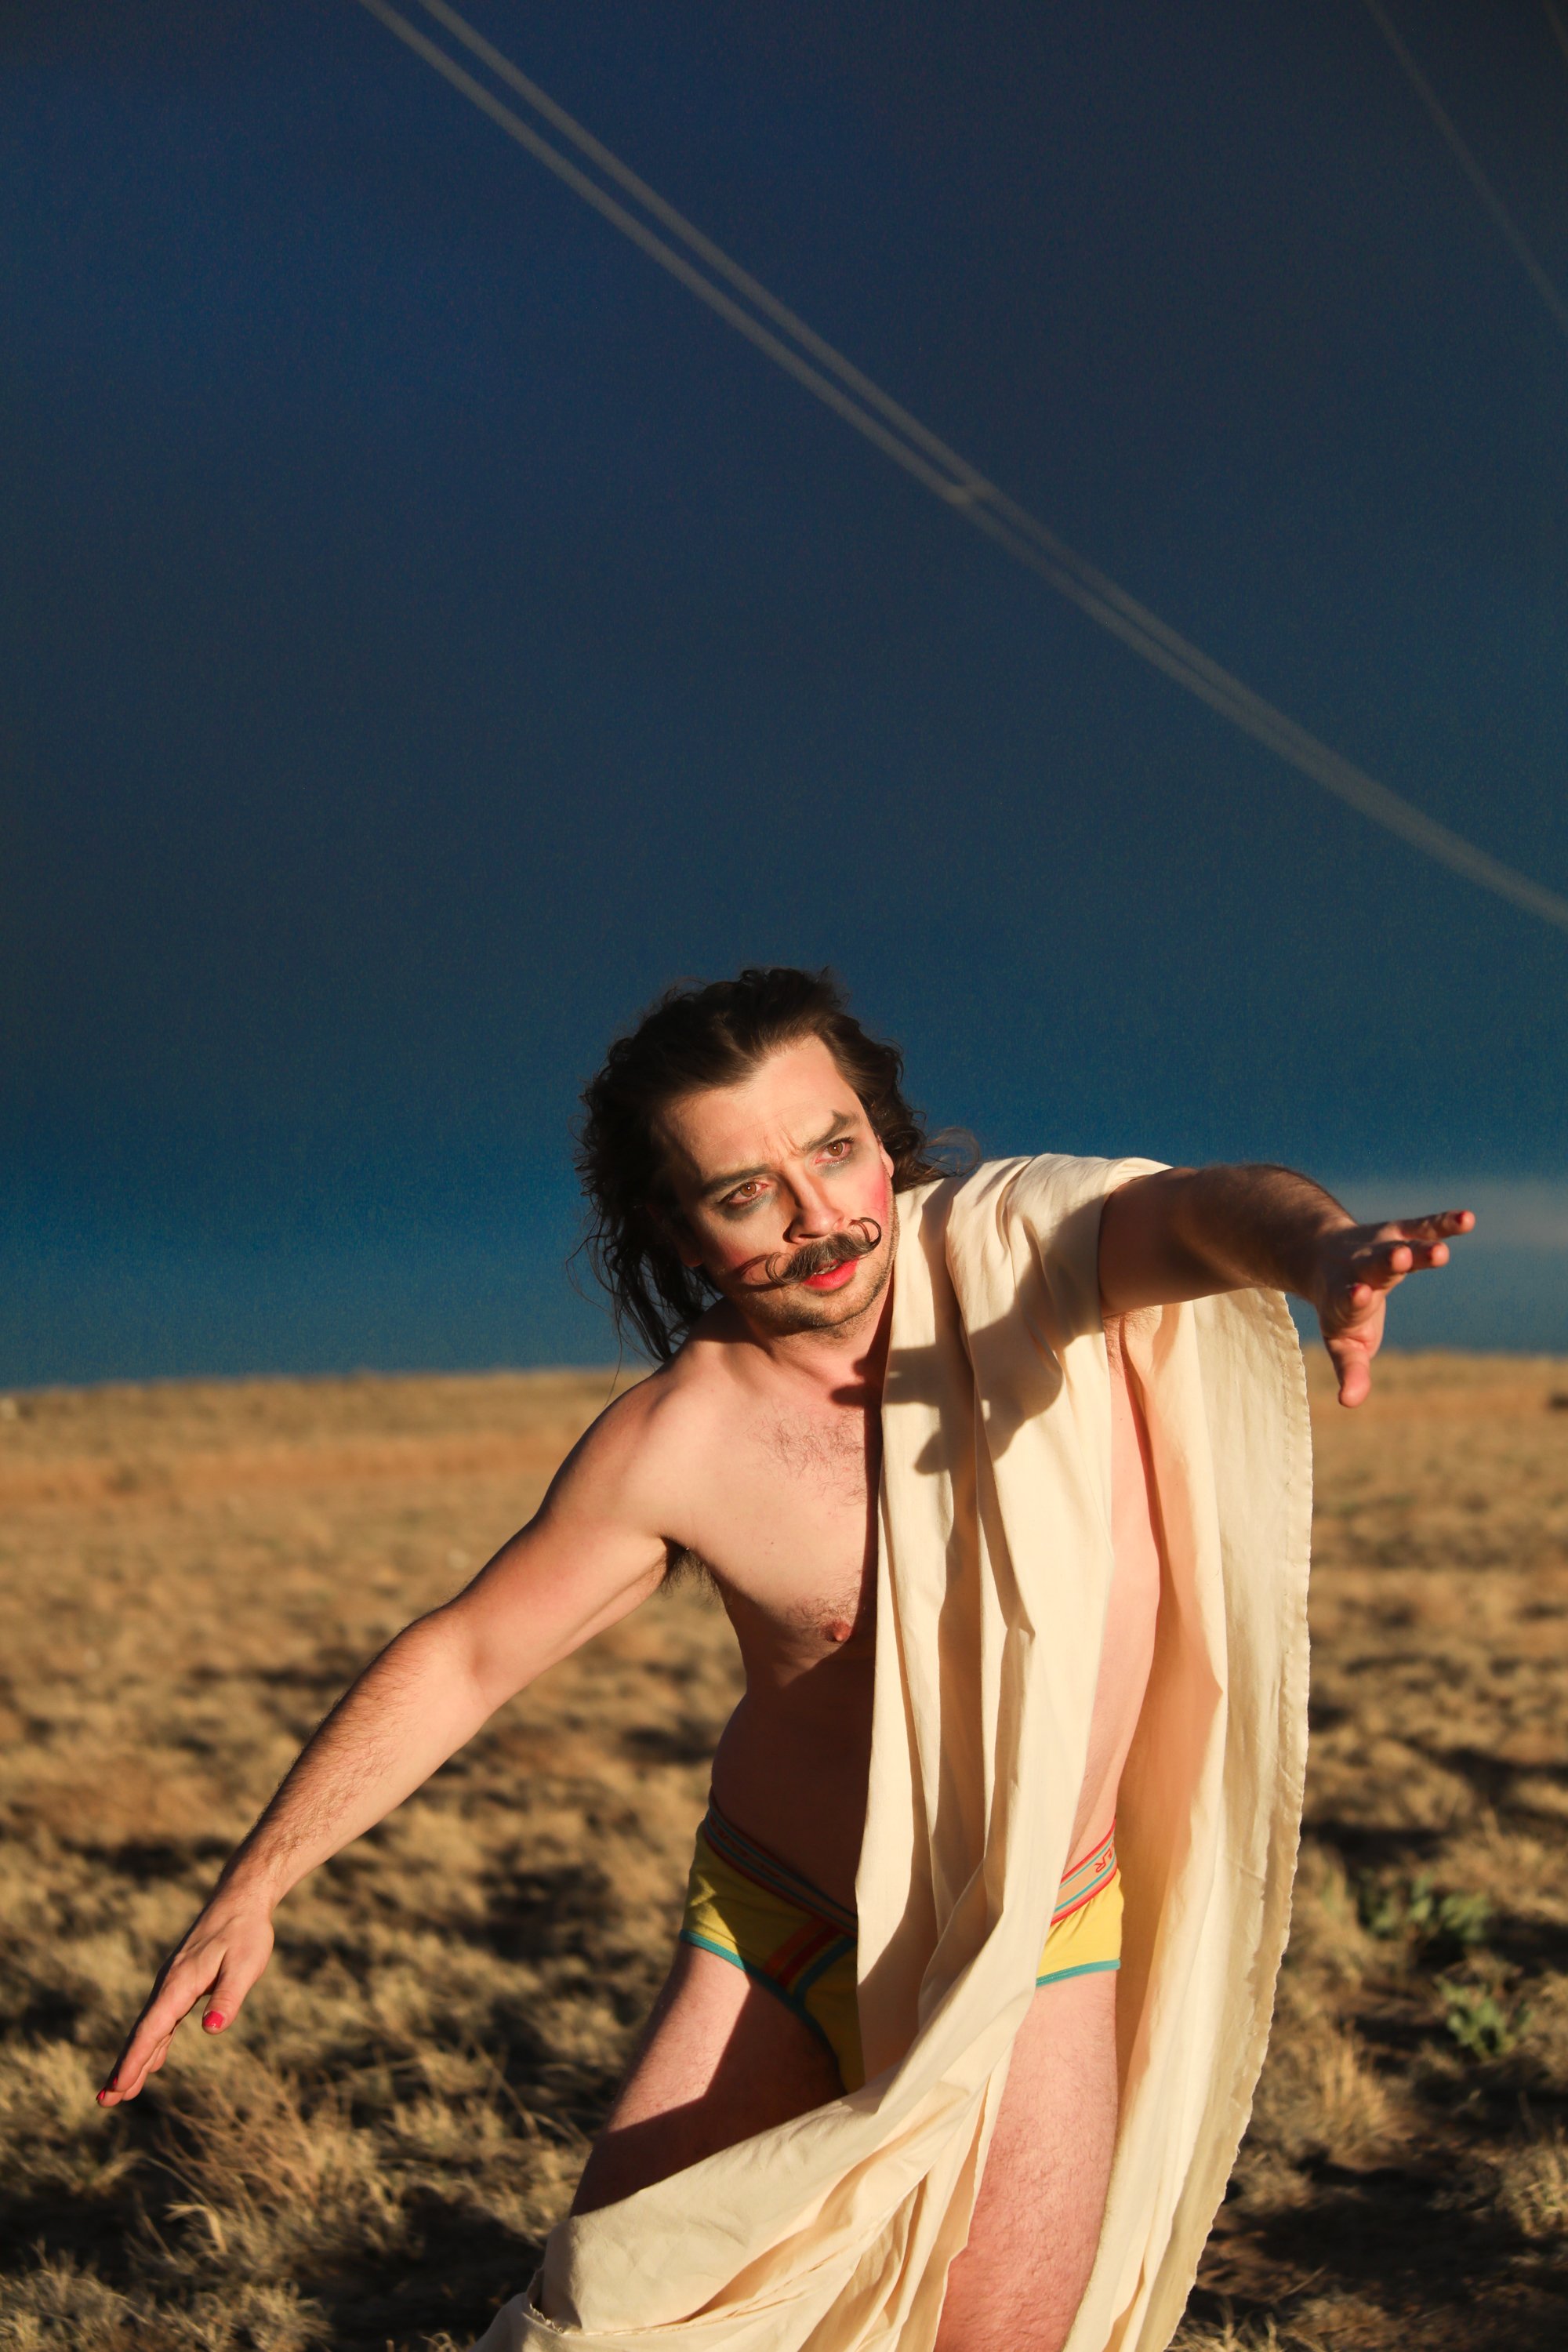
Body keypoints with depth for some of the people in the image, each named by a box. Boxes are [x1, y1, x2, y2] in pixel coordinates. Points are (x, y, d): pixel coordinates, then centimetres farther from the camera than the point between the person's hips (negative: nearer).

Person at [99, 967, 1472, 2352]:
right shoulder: (674, 1446, -14)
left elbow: (1198, 1213, -30)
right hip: (767, 1930, 0)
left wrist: (1319, 1248, -55)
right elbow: (458, 1661, -4)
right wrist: (250, 1893, -6)